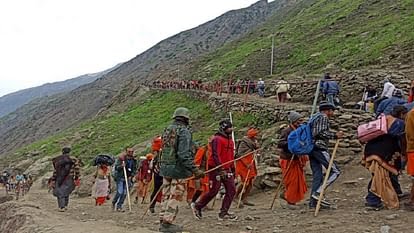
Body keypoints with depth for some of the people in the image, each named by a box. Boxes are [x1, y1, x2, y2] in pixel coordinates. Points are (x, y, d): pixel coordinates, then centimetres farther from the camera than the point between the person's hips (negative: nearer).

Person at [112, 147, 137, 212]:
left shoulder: (133, 160, 6)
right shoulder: (121, 158, -8)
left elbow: (134, 170, 12)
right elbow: (116, 167, -8)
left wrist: (131, 176, -3)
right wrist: (121, 166, -27)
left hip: (128, 178, 5)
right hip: (120, 177, -5)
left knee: (124, 193, 1)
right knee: (120, 192, -11)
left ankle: (119, 206, 10)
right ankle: (114, 202, 15)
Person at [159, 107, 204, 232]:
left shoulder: (167, 130, 10)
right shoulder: (184, 131, -13)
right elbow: (184, 154, -22)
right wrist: (194, 170, -23)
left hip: (165, 168, 8)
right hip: (178, 170, -8)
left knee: (166, 196, 13)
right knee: (175, 197, -1)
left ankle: (163, 220, 19)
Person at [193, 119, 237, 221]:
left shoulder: (230, 140, 15)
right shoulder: (217, 139, -13)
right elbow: (215, 155, -22)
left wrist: (233, 170, 22)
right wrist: (221, 169, -29)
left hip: (226, 169, 8)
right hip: (216, 169, -8)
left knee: (231, 190, -1)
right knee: (213, 191, -4)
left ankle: (223, 213, 4)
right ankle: (198, 207, 16)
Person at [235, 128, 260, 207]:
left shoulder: (253, 143, 13)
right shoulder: (243, 143, -13)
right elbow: (240, 154, -18)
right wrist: (247, 164, -23)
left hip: (250, 164, 9)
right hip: (243, 165, -9)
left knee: (250, 182, 5)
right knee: (245, 182, -14)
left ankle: (244, 199, 11)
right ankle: (235, 197, 1)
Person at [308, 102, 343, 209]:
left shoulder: (314, 117, 25)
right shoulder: (323, 117, -3)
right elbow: (321, 132, -16)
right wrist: (335, 135, -15)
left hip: (311, 148, 10)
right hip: (319, 148, -10)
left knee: (317, 175, 8)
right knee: (335, 171, -8)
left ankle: (313, 201, 5)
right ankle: (318, 193, -17)